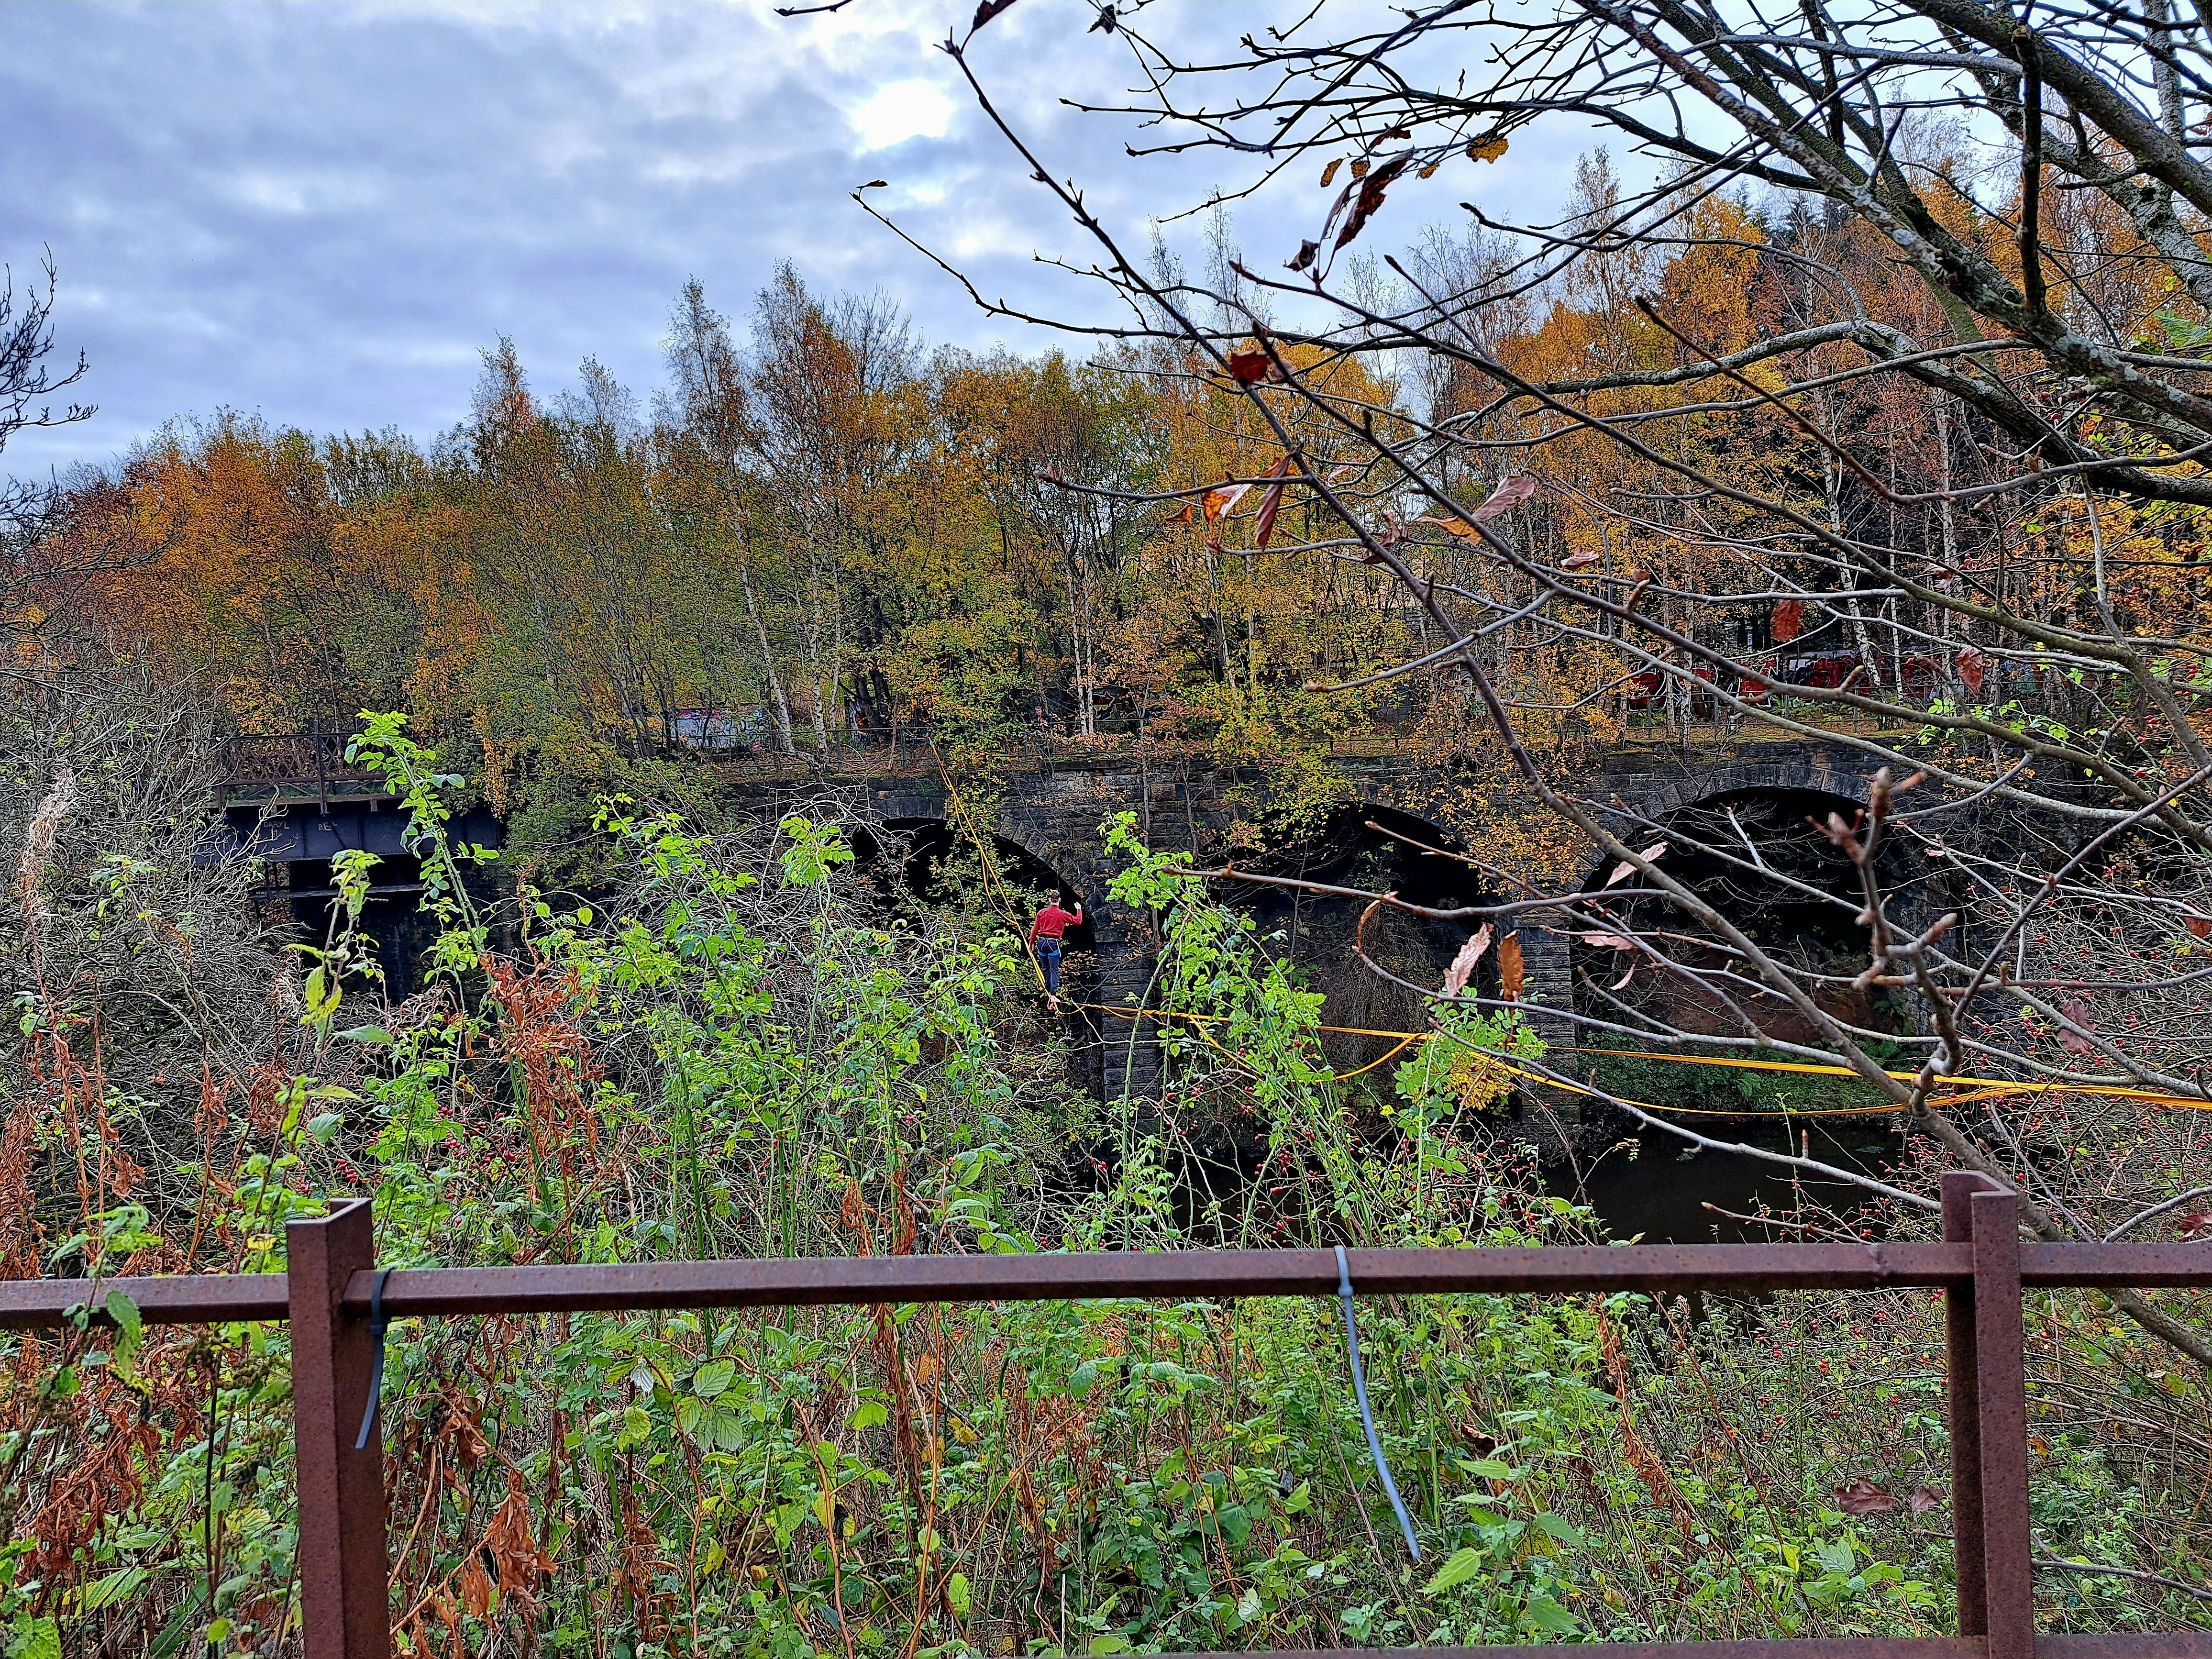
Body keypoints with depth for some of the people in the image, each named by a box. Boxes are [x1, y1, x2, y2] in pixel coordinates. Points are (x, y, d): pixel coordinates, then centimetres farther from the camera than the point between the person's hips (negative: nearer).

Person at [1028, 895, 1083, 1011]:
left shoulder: (1041, 913, 5)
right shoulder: (1063, 914, -2)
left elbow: (1035, 929, 9)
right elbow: (1078, 921, 7)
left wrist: (1031, 943, 21)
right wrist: (1079, 910, 25)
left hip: (1042, 942, 3)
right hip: (1053, 943, -3)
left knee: (1046, 969, 17)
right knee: (1054, 970, -5)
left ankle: (1048, 992, 27)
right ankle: (1053, 995, -17)